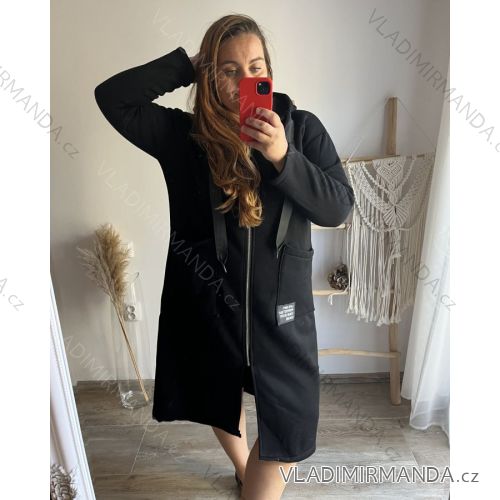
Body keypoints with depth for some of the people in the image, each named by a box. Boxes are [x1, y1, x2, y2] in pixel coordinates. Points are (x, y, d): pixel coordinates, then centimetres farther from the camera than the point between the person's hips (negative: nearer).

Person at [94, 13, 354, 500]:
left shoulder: (302, 128, -3)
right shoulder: (183, 135, -4)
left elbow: (339, 207, -9)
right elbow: (111, 96, -7)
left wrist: (283, 158, -23)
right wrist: (186, 65, -11)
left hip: (279, 306, 0)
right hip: (207, 304, 1)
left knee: (286, 422, 5)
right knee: (222, 401, 24)